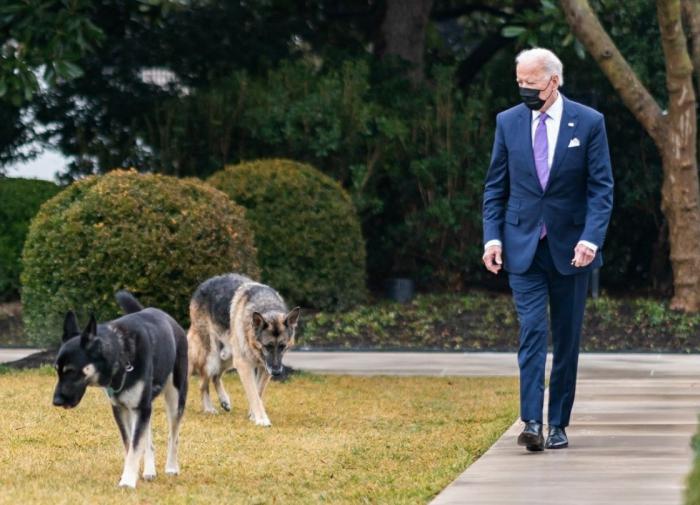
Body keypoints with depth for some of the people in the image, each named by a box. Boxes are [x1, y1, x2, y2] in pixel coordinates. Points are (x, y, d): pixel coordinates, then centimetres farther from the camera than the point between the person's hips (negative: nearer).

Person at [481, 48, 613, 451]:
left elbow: (602, 188, -4)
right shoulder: (508, 122, 4)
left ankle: (559, 424, 14)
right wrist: (492, 237, -3)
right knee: (532, 331, -13)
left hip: (570, 248, 0)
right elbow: (496, 186, 8)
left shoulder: (589, 123, -2)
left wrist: (591, 238, -16)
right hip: (523, 248, 0)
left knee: (567, 339, 6)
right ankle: (532, 423, -20)